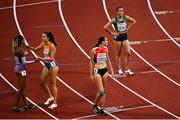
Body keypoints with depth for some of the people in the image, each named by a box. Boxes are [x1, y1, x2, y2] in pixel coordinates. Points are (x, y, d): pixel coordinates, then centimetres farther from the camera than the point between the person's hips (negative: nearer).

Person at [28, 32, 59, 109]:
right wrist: (29, 47, -6)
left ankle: (54, 103, 6)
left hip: (53, 65, -8)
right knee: (42, 82, 9)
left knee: (52, 84, -3)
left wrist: (42, 59, -32)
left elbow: (52, 58, -23)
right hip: (46, 65, 8)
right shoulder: (43, 44, 1)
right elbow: (36, 49, 11)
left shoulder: (52, 46, -21)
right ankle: (50, 97, 29)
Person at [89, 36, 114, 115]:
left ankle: (101, 109, 15)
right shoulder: (94, 50, -14)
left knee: (104, 91, 7)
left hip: (105, 70, 6)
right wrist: (91, 74, -6)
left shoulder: (105, 49, 3)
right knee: (101, 91, -12)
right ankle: (95, 106, 12)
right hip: (97, 71, -6)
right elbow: (91, 62, -6)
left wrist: (111, 70, 16)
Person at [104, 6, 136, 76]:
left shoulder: (125, 17, -3)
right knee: (118, 54, 8)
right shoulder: (114, 20, -13)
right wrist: (112, 33, -9)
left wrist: (127, 28, 6)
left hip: (125, 36, 3)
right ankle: (119, 69, 18)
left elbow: (134, 21, 13)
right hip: (118, 37, -3)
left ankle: (127, 70, 3)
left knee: (128, 53, -5)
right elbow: (105, 27, -13)